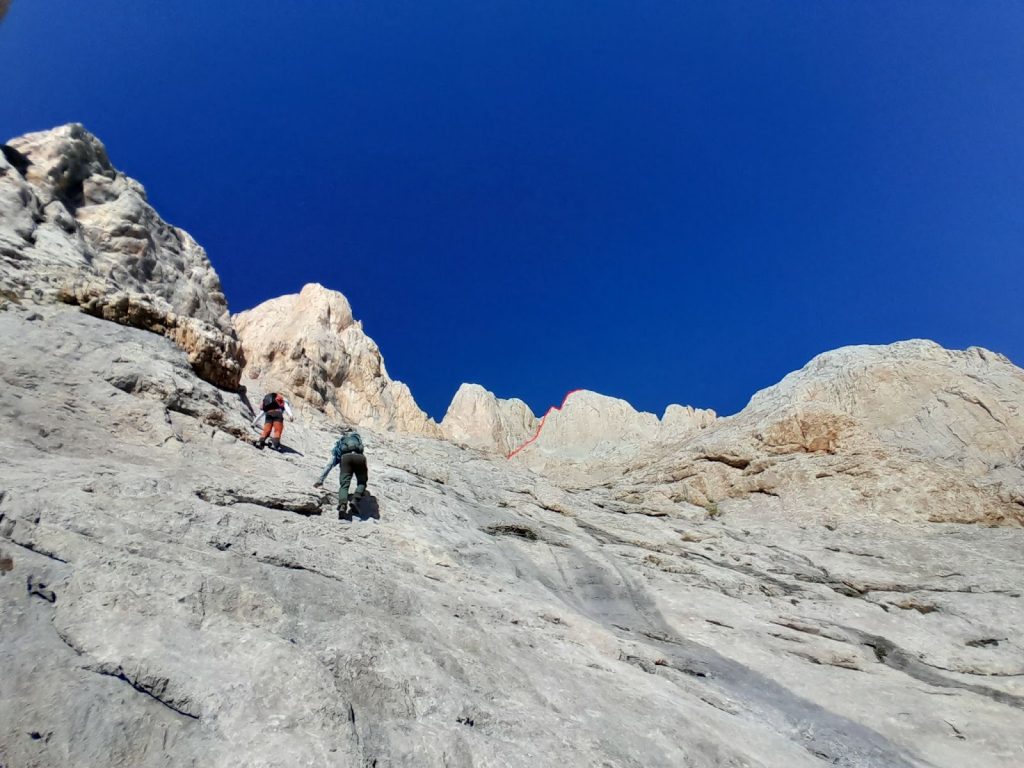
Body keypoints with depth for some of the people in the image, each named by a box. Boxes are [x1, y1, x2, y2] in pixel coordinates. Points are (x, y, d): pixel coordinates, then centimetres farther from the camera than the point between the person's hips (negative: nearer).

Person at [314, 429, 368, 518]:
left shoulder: (339, 444, 38)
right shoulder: (357, 438, 41)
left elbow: (329, 465, 36)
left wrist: (320, 480, 40)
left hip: (346, 457, 0)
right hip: (359, 457, 0)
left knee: (344, 484, -4)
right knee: (362, 482, 13)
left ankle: (342, 506, -31)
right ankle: (355, 500, -15)